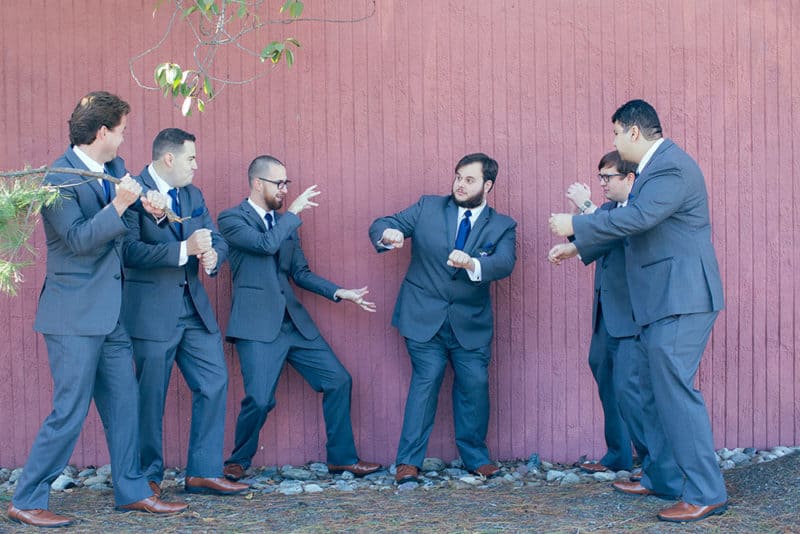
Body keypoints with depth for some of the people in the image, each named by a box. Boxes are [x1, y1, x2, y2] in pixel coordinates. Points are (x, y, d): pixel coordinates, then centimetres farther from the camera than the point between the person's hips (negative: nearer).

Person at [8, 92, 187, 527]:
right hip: (75, 314, -8)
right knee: (70, 411, -7)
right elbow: (79, 239, -19)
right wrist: (119, 206, -26)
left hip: (111, 311, 8)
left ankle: (131, 490, 23)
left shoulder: (115, 169, 10)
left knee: (123, 405, 12)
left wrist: (148, 204, 0)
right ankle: (26, 502, 2)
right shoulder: (59, 179, -14)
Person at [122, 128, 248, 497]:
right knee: (150, 396, 1)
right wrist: (184, 249, -27)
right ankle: (148, 476, 16)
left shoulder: (193, 196, 14)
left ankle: (203, 472, 12)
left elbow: (216, 239, 15)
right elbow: (129, 250, -21)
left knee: (214, 383, 5)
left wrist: (213, 255, -10)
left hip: (195, 308, 8)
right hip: (151, 311, -7)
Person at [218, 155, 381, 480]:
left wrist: (340, 292, 7)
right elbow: (266, 244, -21)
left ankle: (341, 458, 16)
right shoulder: (232, 219, -4)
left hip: (294, 321, 7)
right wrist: (293, 212, -10)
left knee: (339, 381, 4)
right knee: (260, 399, -16)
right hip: (257, 324, -7)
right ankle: (238, 461, 10)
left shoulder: (284, 222, 18)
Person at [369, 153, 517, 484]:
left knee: (475, 384, -1)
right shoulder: (428, 208, 5)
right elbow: (381, 225, 0)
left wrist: (471, 264, -37)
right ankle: (408, 462, -6)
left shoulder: (502, 226, 3)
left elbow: (505, 263, -16)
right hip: (424, 316, -1)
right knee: (427, 379, -10)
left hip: (470, 323, 1)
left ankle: (475, 457, 18)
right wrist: (387, 234, -26)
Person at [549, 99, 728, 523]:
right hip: (662, 301, 11)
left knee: (675, 390, -11)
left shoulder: (672, 166, -16)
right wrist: (579, 245, 26)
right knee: (654, 391, 17)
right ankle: (659, 479, 26)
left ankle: (706, 493, -9)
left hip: (681, 298, -11)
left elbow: (639, 217, -27)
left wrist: (576, 226, -18)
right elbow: (634, 224, 26)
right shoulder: (656, 166, 16)